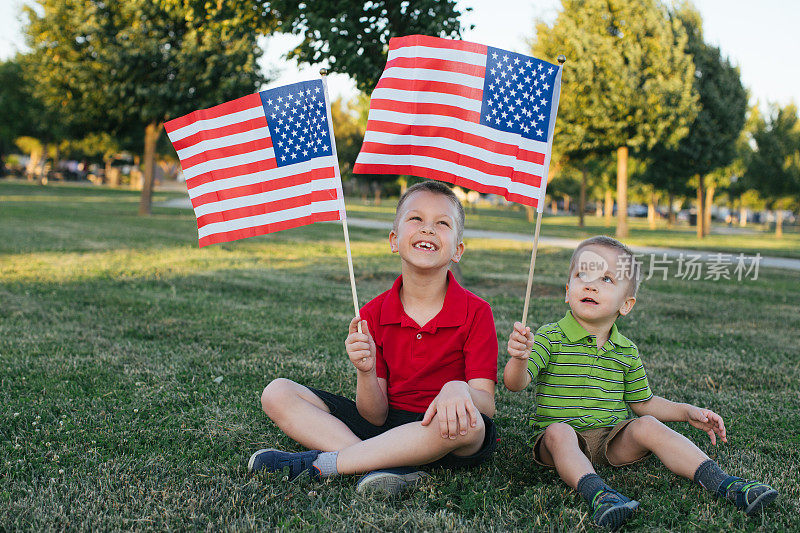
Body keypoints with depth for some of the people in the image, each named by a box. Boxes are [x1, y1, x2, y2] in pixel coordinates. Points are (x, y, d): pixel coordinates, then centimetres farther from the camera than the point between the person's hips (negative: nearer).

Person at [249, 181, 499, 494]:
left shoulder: (475, 312, -6)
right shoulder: (373, 314, 0)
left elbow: (487, 405, -14)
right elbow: (375, 416, -3)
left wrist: (459, 389, -37)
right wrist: (366, 371, -24)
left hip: (441, 435, -3)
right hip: (384, 425, 3)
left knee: (464, 422, -40)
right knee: (277, 394, -9)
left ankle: (318, 462, -27)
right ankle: (394, 467, -28)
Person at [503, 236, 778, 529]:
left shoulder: (626, 352, 8)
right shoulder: (551, 338, -6)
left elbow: (642, 402, 20)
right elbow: (516, 383, -18)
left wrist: (687, 412, 9)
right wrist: (519, 357, -40)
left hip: (612, 440, 3)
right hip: (558, 438, -2)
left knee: (647, 426, -23)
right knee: (560, 431, -34)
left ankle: (724, 483, -24)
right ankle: (597, 493, -50)